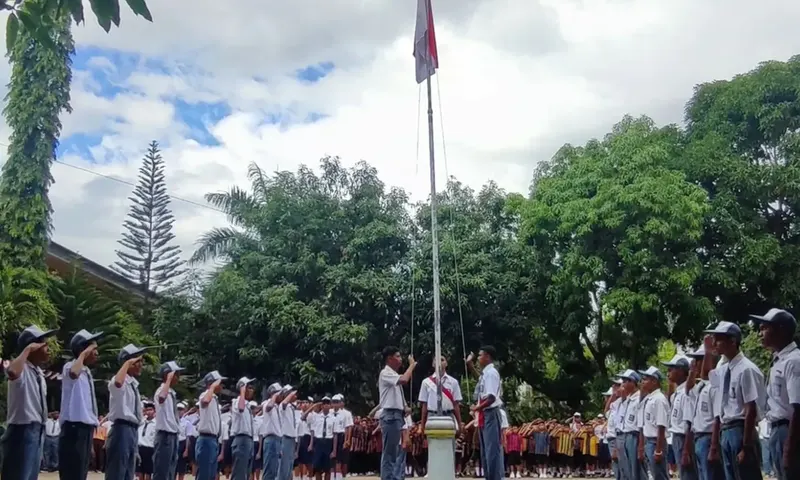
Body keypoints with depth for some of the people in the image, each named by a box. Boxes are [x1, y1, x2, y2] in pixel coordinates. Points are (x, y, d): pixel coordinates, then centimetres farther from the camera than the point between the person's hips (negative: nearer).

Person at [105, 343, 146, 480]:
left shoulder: (133, 383, 18)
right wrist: (127, 364, -24)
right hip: (122, 430, -9)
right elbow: (117, 383, -38)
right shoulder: (121, 381, -10)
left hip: (133, 430, 9)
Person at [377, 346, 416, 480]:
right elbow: (404, 380, -26)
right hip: (390, 415, -10)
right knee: (389, 451, -9)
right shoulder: (385, 373, -10)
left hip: (397, 415, 10)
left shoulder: (393, 374, 20)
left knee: (394, 451, 11)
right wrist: (411, 365, -13)